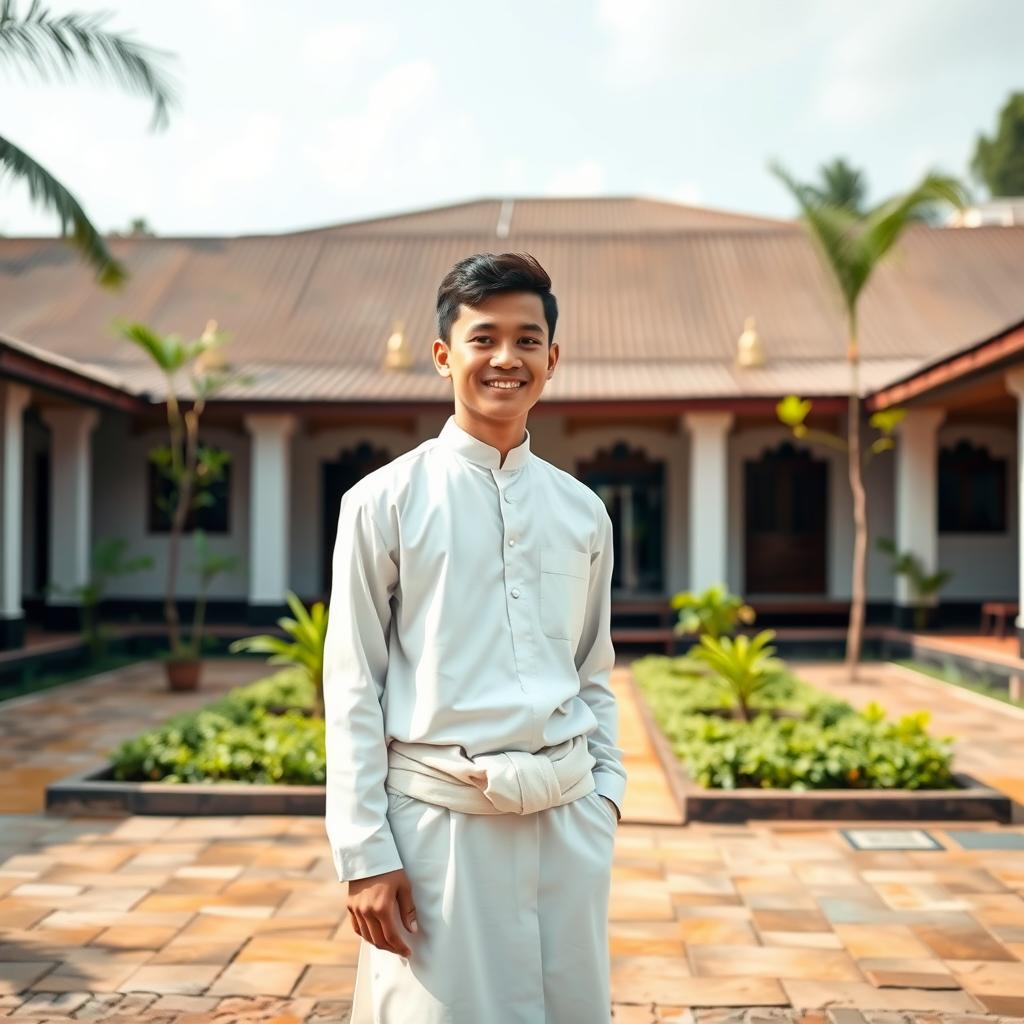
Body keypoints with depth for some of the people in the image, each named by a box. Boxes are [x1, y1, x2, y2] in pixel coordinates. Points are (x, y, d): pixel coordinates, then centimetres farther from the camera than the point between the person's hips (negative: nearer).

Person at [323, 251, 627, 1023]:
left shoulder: (583, 511, 9)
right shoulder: (386, 501, -3)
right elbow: (352, 689, -3)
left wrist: (607, 790, 6)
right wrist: (364, 852, -7)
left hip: (567, 820, 4)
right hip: (441, 820, -4)